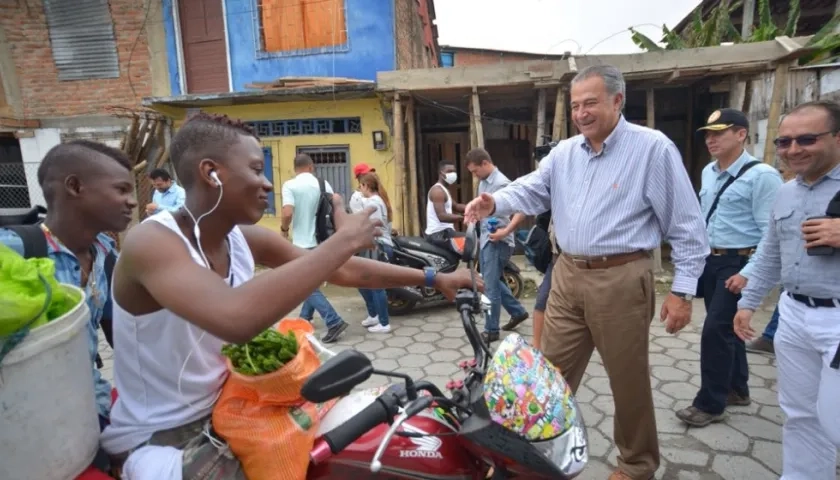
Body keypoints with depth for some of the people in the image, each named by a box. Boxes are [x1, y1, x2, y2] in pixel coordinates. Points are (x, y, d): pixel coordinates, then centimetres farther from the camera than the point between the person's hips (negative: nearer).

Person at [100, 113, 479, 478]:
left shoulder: (246, 239, -4)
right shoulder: (151, 241, -25)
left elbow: (344, 271, 0)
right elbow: (236, 319, -44)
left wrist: (433, 278, 1)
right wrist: (344, 240, -36)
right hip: (157, 438, -6)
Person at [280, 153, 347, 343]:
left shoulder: (290, 185, -10)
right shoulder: (323, 184, 2)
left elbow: (288, 213, -21)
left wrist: (284, 229, -1)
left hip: (303, 243, -5)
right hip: (322, 241, 6)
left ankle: (334, 322, -9)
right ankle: (305, 317, 36)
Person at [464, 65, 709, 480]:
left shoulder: (654, 148, -6)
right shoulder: (564, 152, 11)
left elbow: (687, 227, -6)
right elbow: (531, 190, 4)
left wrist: (682, 290, -9)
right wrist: (495, 202, -18)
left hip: (621, 281, -5)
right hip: (568, 276, 5)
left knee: (629, 380, 11)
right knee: (551, 372, 13)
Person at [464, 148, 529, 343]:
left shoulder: (501, 183, -17)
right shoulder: (483, 182, 12)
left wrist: (506, 231, -30)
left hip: (497, 242, -9)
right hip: (486, 240, 9)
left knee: (490, 286, -2)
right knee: (493, 281, 19)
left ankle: (491, 330, 10)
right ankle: (518, 311, 36)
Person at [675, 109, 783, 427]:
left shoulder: (761, 176, -14)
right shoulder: (708, 173, 9)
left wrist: (749, 274, -21)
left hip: (739, 263, -8)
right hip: (710, 260, 8)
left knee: (715, 330, -7)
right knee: (726, 328, 18)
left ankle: (710, 404, 8)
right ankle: (736, 389, 36)